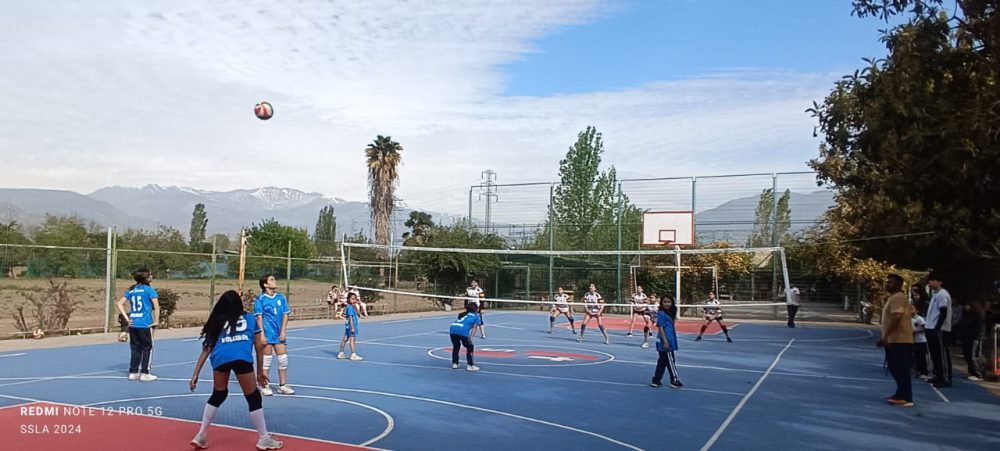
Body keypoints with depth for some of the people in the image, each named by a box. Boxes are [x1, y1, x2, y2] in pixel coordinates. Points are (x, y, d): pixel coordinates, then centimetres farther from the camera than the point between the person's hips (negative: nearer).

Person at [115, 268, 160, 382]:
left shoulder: (131, 290, 11)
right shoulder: (149, 289, -6)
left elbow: (120, 304, 9)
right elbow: (156, 306, -13)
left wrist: (127, 318, 6)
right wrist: (156, 321, -6)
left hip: (133, 324, 5)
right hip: (145, 324, -5)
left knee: (135, 348, 15)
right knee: (147, 348, 6)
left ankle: (133, 372, 18)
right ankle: (144, 373, 7)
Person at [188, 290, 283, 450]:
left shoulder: (217, 322, 29)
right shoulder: (250, 318, 26)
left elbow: (207, 349, 25)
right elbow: (259, 347, 23)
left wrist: (195, 374, 26)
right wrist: (260, 371, 31)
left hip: (220, 357, 3)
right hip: (242, 357, -3)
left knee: (218, 396, 26)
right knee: (253, 398, 9)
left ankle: (201, 436, 30)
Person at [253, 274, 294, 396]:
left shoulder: (281, 297, 7)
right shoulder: (260, 299, -4)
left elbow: (285, 315, 7)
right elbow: (259, 317, -7)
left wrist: (283, 331, -1)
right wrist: (262, 334, -13)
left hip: (279, 334, 4)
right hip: (266, 334, -4)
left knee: (283, 358, 4)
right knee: (266, 359, 2)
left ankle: (282, 385, 15)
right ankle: (264, 386, 13)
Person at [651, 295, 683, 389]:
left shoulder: (669, 314, 15)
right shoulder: (661, 314, -12)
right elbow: (660, 328, -17)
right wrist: (665, 341, -22)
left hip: (669, 342, 9)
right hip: (664, 342, -9)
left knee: (662, 361, 12)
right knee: (670, 361, 0)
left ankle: (656, 380, 17)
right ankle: (675, 380, 9)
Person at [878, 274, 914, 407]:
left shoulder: (898, 297, -14)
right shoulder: (894, 297, 20)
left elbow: (896, 318, -25)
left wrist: (885, 336, -26)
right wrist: (885, 337, 25)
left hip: (899, 340, -11)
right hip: (895, 339, 11)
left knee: (902, 370, -9)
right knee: (897, 369, 16)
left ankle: (906, 399, -8)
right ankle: (901, 394, 24)